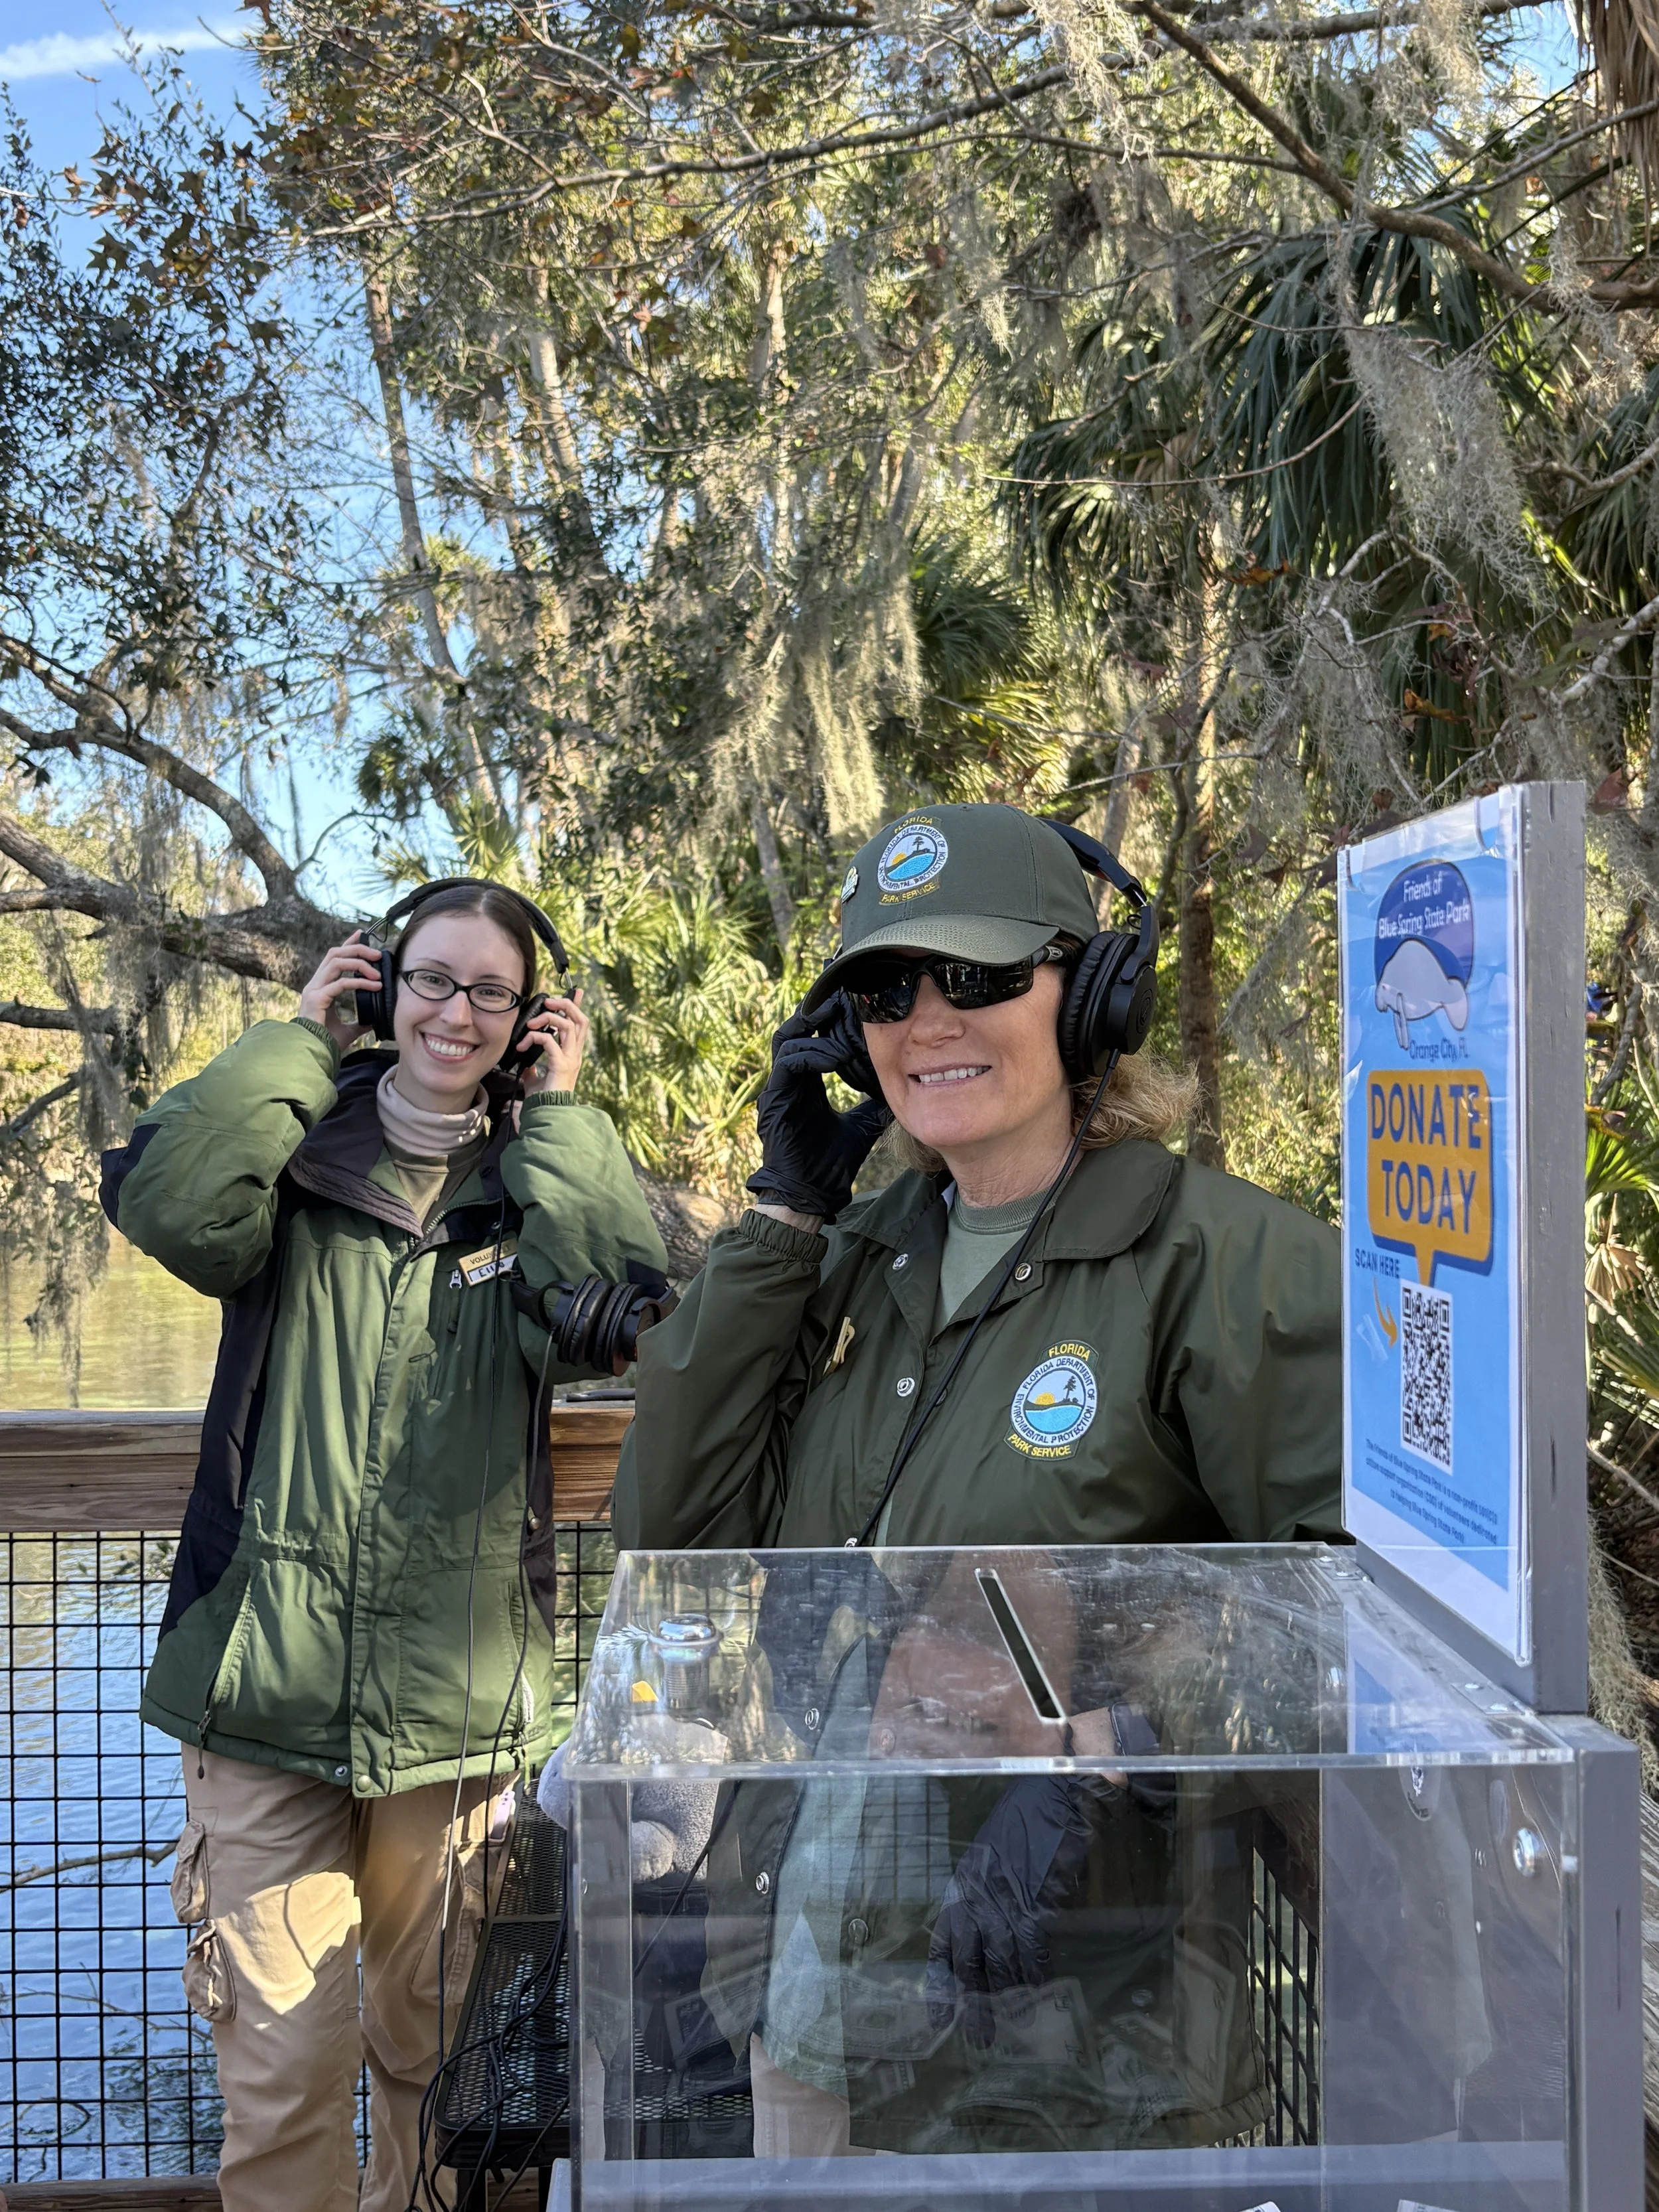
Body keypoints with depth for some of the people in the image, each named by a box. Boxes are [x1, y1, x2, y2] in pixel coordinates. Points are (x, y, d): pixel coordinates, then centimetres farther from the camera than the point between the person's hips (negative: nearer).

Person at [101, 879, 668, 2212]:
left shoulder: (538, 1186, 5)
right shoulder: (300, 1163, 4)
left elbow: (627, 1308, -16)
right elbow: (167, 1203, -19)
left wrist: (561, 1114, -7)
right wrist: (299, 1040, -7)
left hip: (459, 1697, 1)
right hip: (270, 1685, -1)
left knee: (436, 2048, 15)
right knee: (283, 2059, -1)